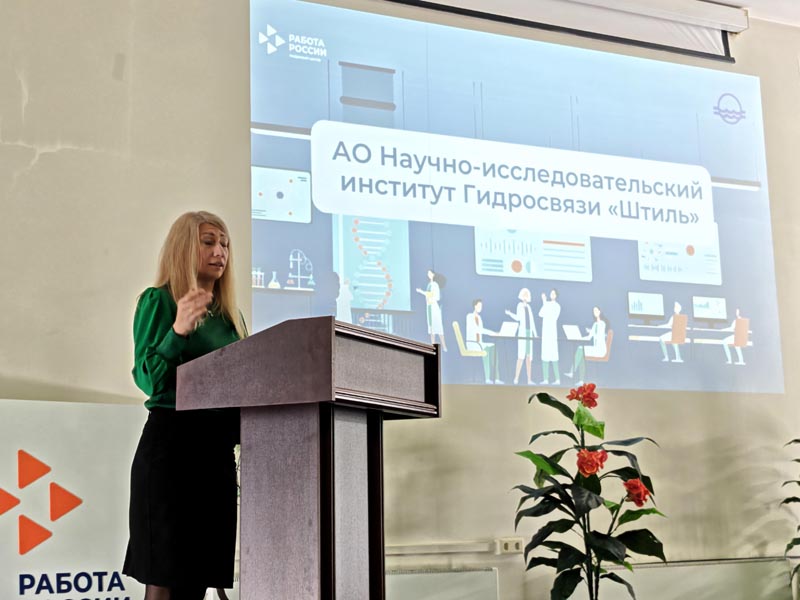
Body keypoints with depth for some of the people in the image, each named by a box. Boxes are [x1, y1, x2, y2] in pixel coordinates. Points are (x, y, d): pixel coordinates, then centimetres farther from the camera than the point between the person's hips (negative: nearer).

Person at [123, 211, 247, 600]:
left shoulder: (230, 313, 17)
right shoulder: (158, 300, -1)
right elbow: (148, 379, -9)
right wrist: (178, 331, -23)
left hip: (218, 447, 6)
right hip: (172, 440, -6)